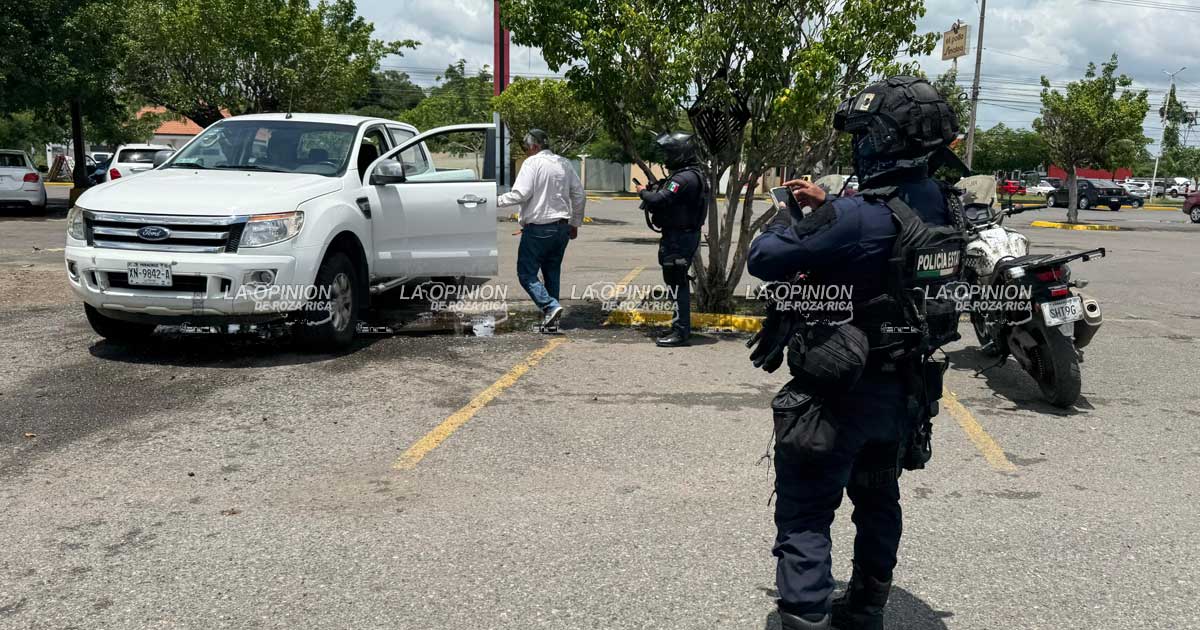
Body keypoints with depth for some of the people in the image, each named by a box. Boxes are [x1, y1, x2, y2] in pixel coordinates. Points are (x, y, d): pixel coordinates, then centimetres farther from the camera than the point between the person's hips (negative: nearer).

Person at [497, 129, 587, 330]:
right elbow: (579, 195, 15)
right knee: (552, 273, 13)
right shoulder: (564, 164, 13)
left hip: (538, 227, -7)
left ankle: (550, 306, -18)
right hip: (561, 227, 7)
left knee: (526, 273, -1)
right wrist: (575, 223, 21)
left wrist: (497, 201, -8)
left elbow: (521, 194, -19)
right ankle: (551, 321, 13)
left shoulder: (532, 163, -10)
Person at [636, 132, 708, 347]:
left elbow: (659, 200, -26)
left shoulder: (685, 178, -20)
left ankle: (680, 331, -5)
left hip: (679, 237, -11)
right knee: (679, 281, 18)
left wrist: (643, 192, -7)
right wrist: (651, 194, 4)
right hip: (685, 234, 11)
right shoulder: (696, 175, 14)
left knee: (677, 282, -8)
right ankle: (682, 326, 28)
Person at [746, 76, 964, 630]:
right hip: (904, 391, 8)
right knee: (877, 501, 23)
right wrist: (826, 209, 13)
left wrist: (788, 221, 0)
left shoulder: (857, 218, -27)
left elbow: (764, 259, -20)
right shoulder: (943, 209, -1)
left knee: (805, 517, 1)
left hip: (838, 393, -8)